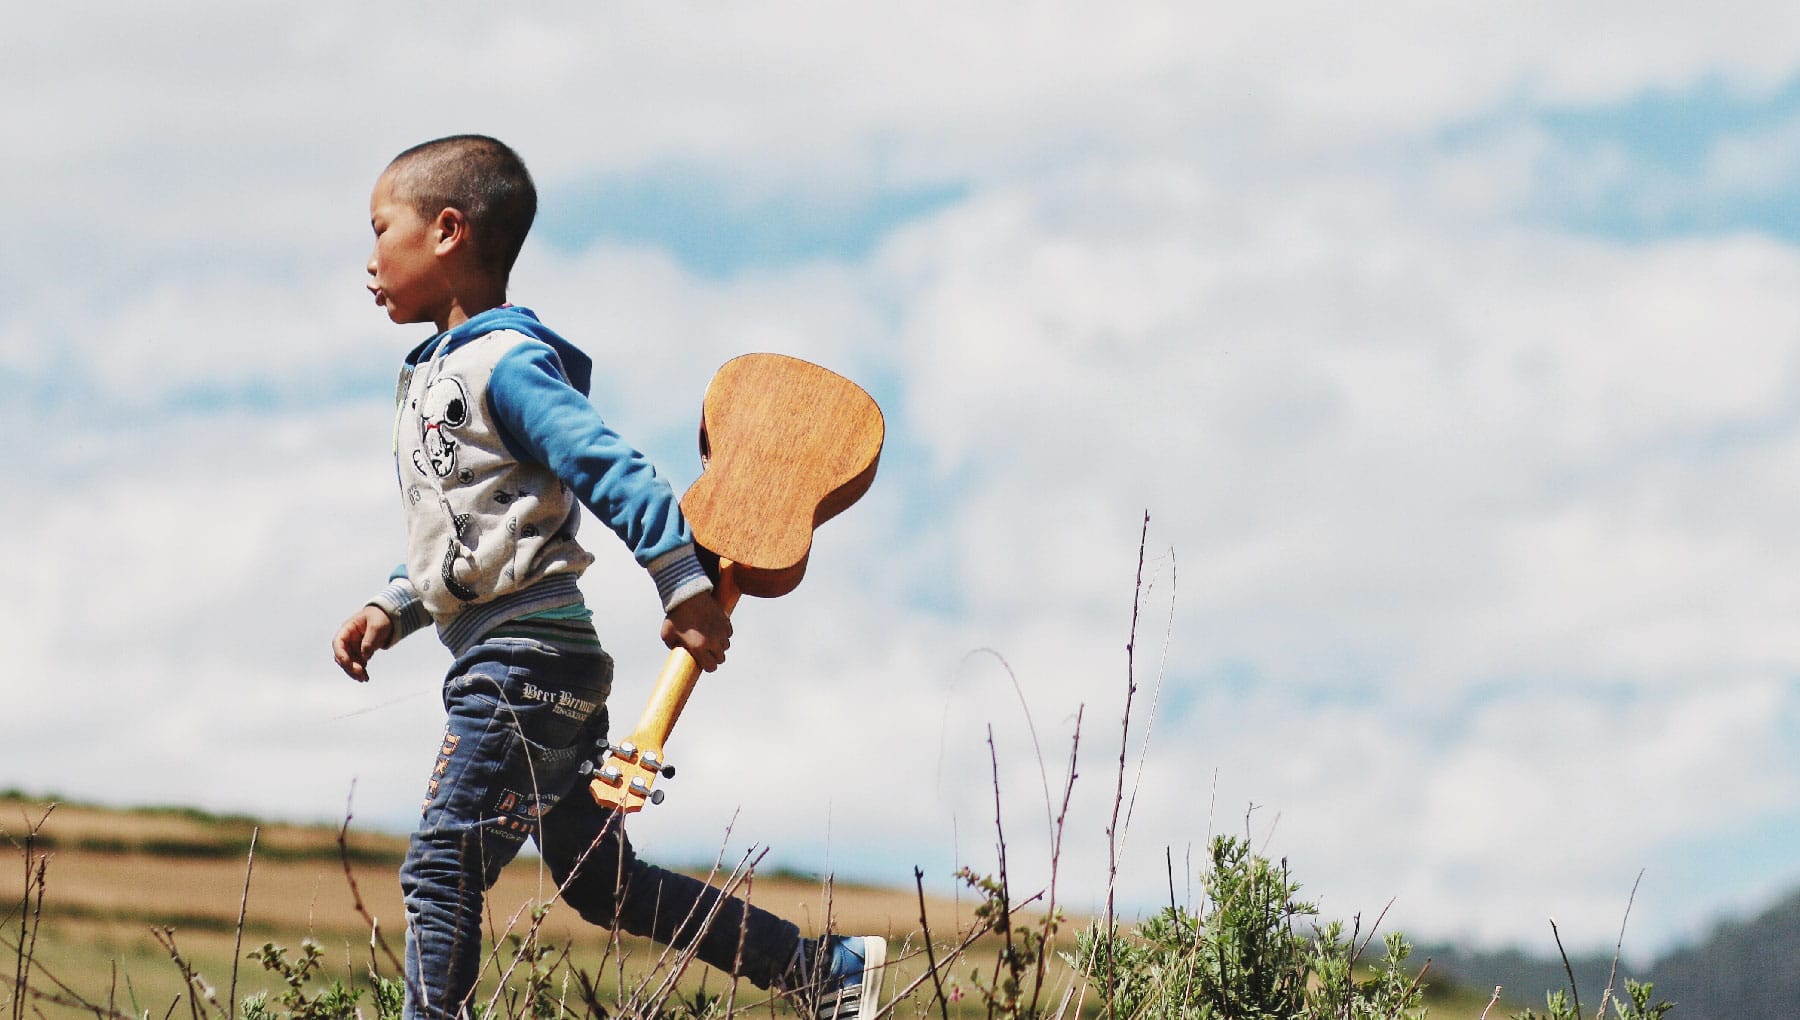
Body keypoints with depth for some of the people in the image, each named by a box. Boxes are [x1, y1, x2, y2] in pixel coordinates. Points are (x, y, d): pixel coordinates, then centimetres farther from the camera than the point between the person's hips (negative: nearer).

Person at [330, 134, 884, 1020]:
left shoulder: (503, 366, -12)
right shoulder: (437, 375, 19)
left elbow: (614, 470, -19)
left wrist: (684, 588, -23)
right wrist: (390, 610, 15)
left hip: (523, 662, -10)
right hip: (548, 670, 10)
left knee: (439, 868, -11)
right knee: (601, 883, 12)